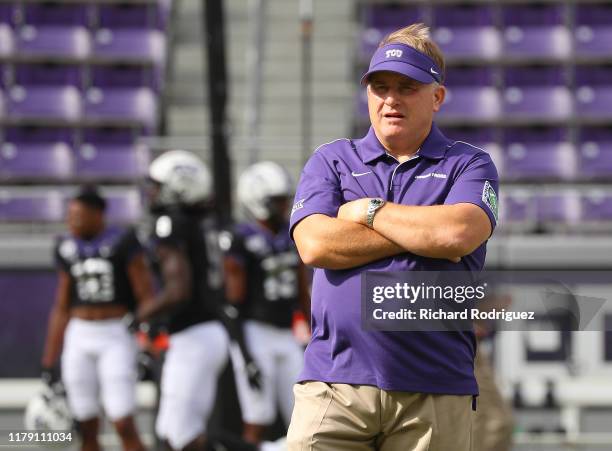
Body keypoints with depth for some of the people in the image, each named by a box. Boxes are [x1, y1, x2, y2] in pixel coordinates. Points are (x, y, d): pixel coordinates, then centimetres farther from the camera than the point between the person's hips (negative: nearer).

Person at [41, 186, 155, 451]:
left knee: (124, 426, -11)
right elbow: (62, 309, 12)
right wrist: (48, 364, 11)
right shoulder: (68, 249, 7)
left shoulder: (122, 243, -8)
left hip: (117, 338, -5)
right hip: (79, 339, 5)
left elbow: (146, 297, -8)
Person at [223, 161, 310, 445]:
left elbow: (302, 294, 16)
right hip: (254, 335, -7)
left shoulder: (292, 236, 10)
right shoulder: (243, 241, -11)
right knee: (257, 425, -6)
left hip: (286, 338, 7)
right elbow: (235, 302, -13)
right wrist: (245, 355, -18)